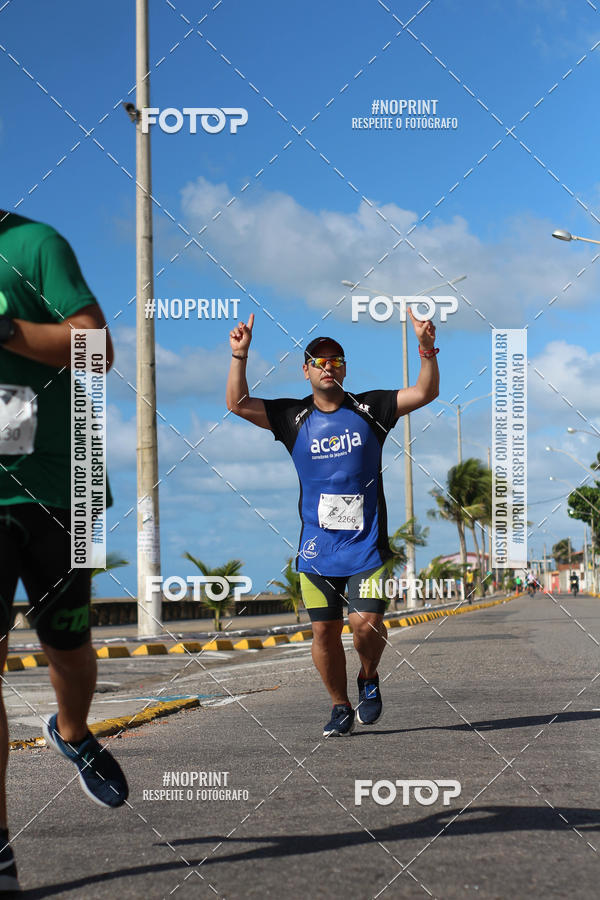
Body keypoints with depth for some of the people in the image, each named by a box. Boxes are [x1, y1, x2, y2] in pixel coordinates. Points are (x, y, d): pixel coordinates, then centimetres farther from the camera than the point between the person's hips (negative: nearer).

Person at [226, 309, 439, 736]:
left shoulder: (369, 408, 4)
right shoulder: (294, 417, 5)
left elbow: (425, 394, -3)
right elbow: (238, 403, -2)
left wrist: (427, 349, -18)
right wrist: (239, 355, -13)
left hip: (367, 545, -1)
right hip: (317, 546, 2)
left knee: (367, 623, -13)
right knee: (324, 630, 2)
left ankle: (369, 679, 18)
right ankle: (340, 707, 21)